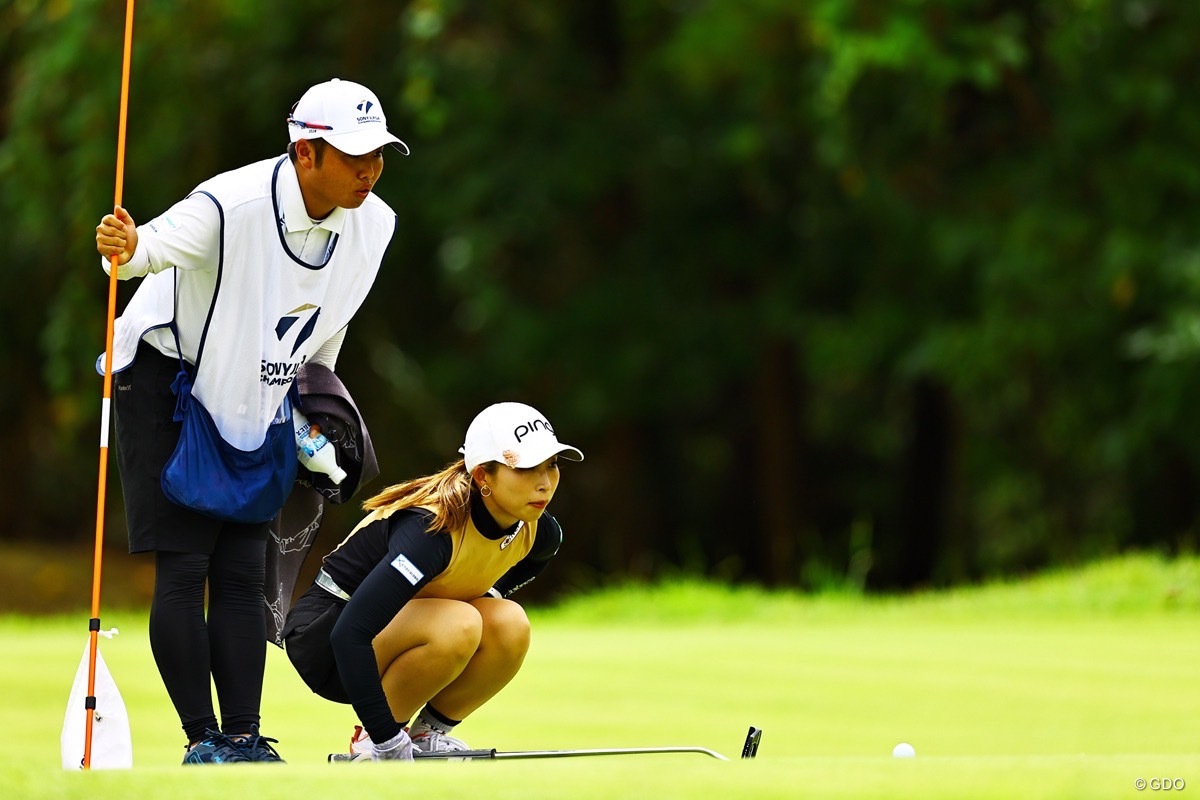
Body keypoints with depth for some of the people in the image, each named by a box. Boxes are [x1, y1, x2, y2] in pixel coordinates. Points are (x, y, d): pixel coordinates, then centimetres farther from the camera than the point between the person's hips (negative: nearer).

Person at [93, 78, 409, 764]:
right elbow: (163, 242, -40)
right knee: (183, 566, -9)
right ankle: (202, 740, -6)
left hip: (253, 400, 6)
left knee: (242, 572, 1)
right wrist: (127, 249, -63)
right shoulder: (234, 205, -28)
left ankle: (243, 739, 1)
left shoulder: (374, 225, -6)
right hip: (165, 376, -6)